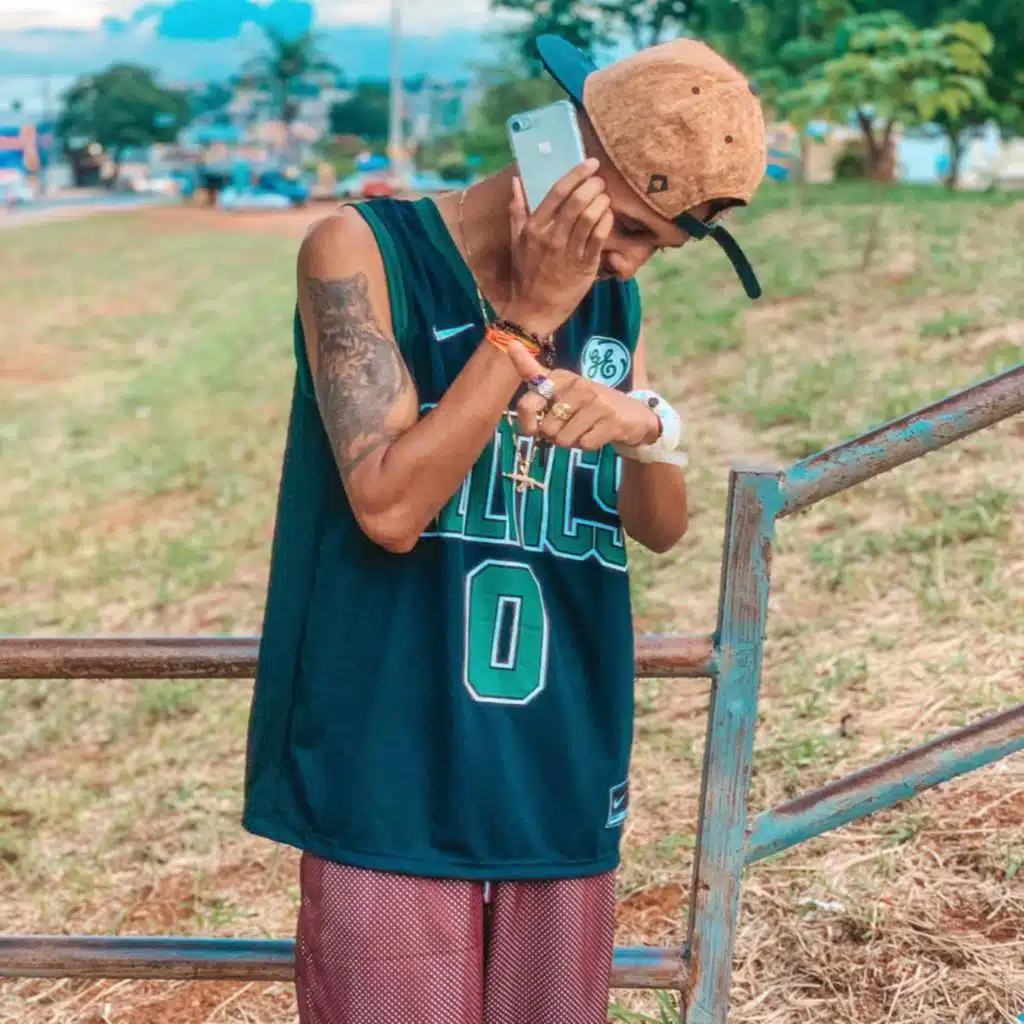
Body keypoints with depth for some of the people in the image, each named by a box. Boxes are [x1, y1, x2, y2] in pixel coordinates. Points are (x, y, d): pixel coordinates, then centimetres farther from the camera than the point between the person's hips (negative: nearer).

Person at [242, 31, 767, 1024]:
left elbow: (662, 527, 6)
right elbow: (389, 506, -17)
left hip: (563, 793, 5)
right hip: (394, 789, -5)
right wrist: (527, 320, -17)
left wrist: (646, 425, -15)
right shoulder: (363, 251, -8)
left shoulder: (612, 299, 7)